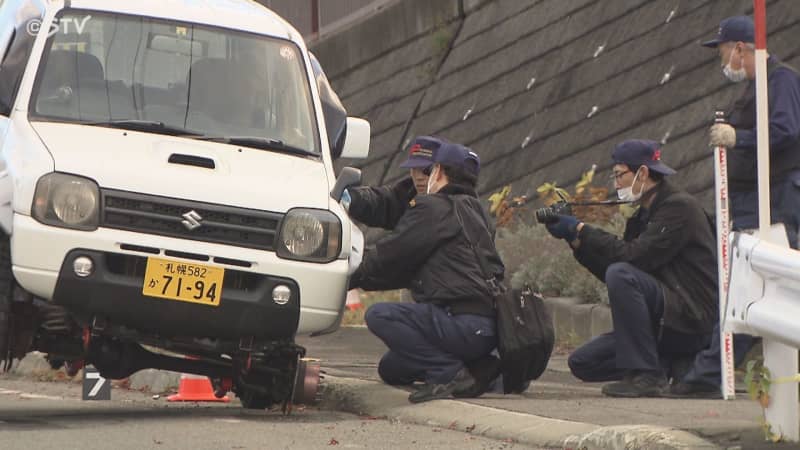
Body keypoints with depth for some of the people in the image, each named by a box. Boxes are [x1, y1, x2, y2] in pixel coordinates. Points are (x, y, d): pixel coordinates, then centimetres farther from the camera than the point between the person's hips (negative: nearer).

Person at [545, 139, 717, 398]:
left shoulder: (680, 207, -10)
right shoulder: (642, 216, 19)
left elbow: (632, 257, -21)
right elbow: (606, 269, 15)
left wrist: (581, 232, -15)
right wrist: (576, 240, 3)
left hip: (690, 321, -9)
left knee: (621, 275, -30)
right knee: (581, 363, 2)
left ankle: (645, 376, -26)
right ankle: (672, 366, 4)